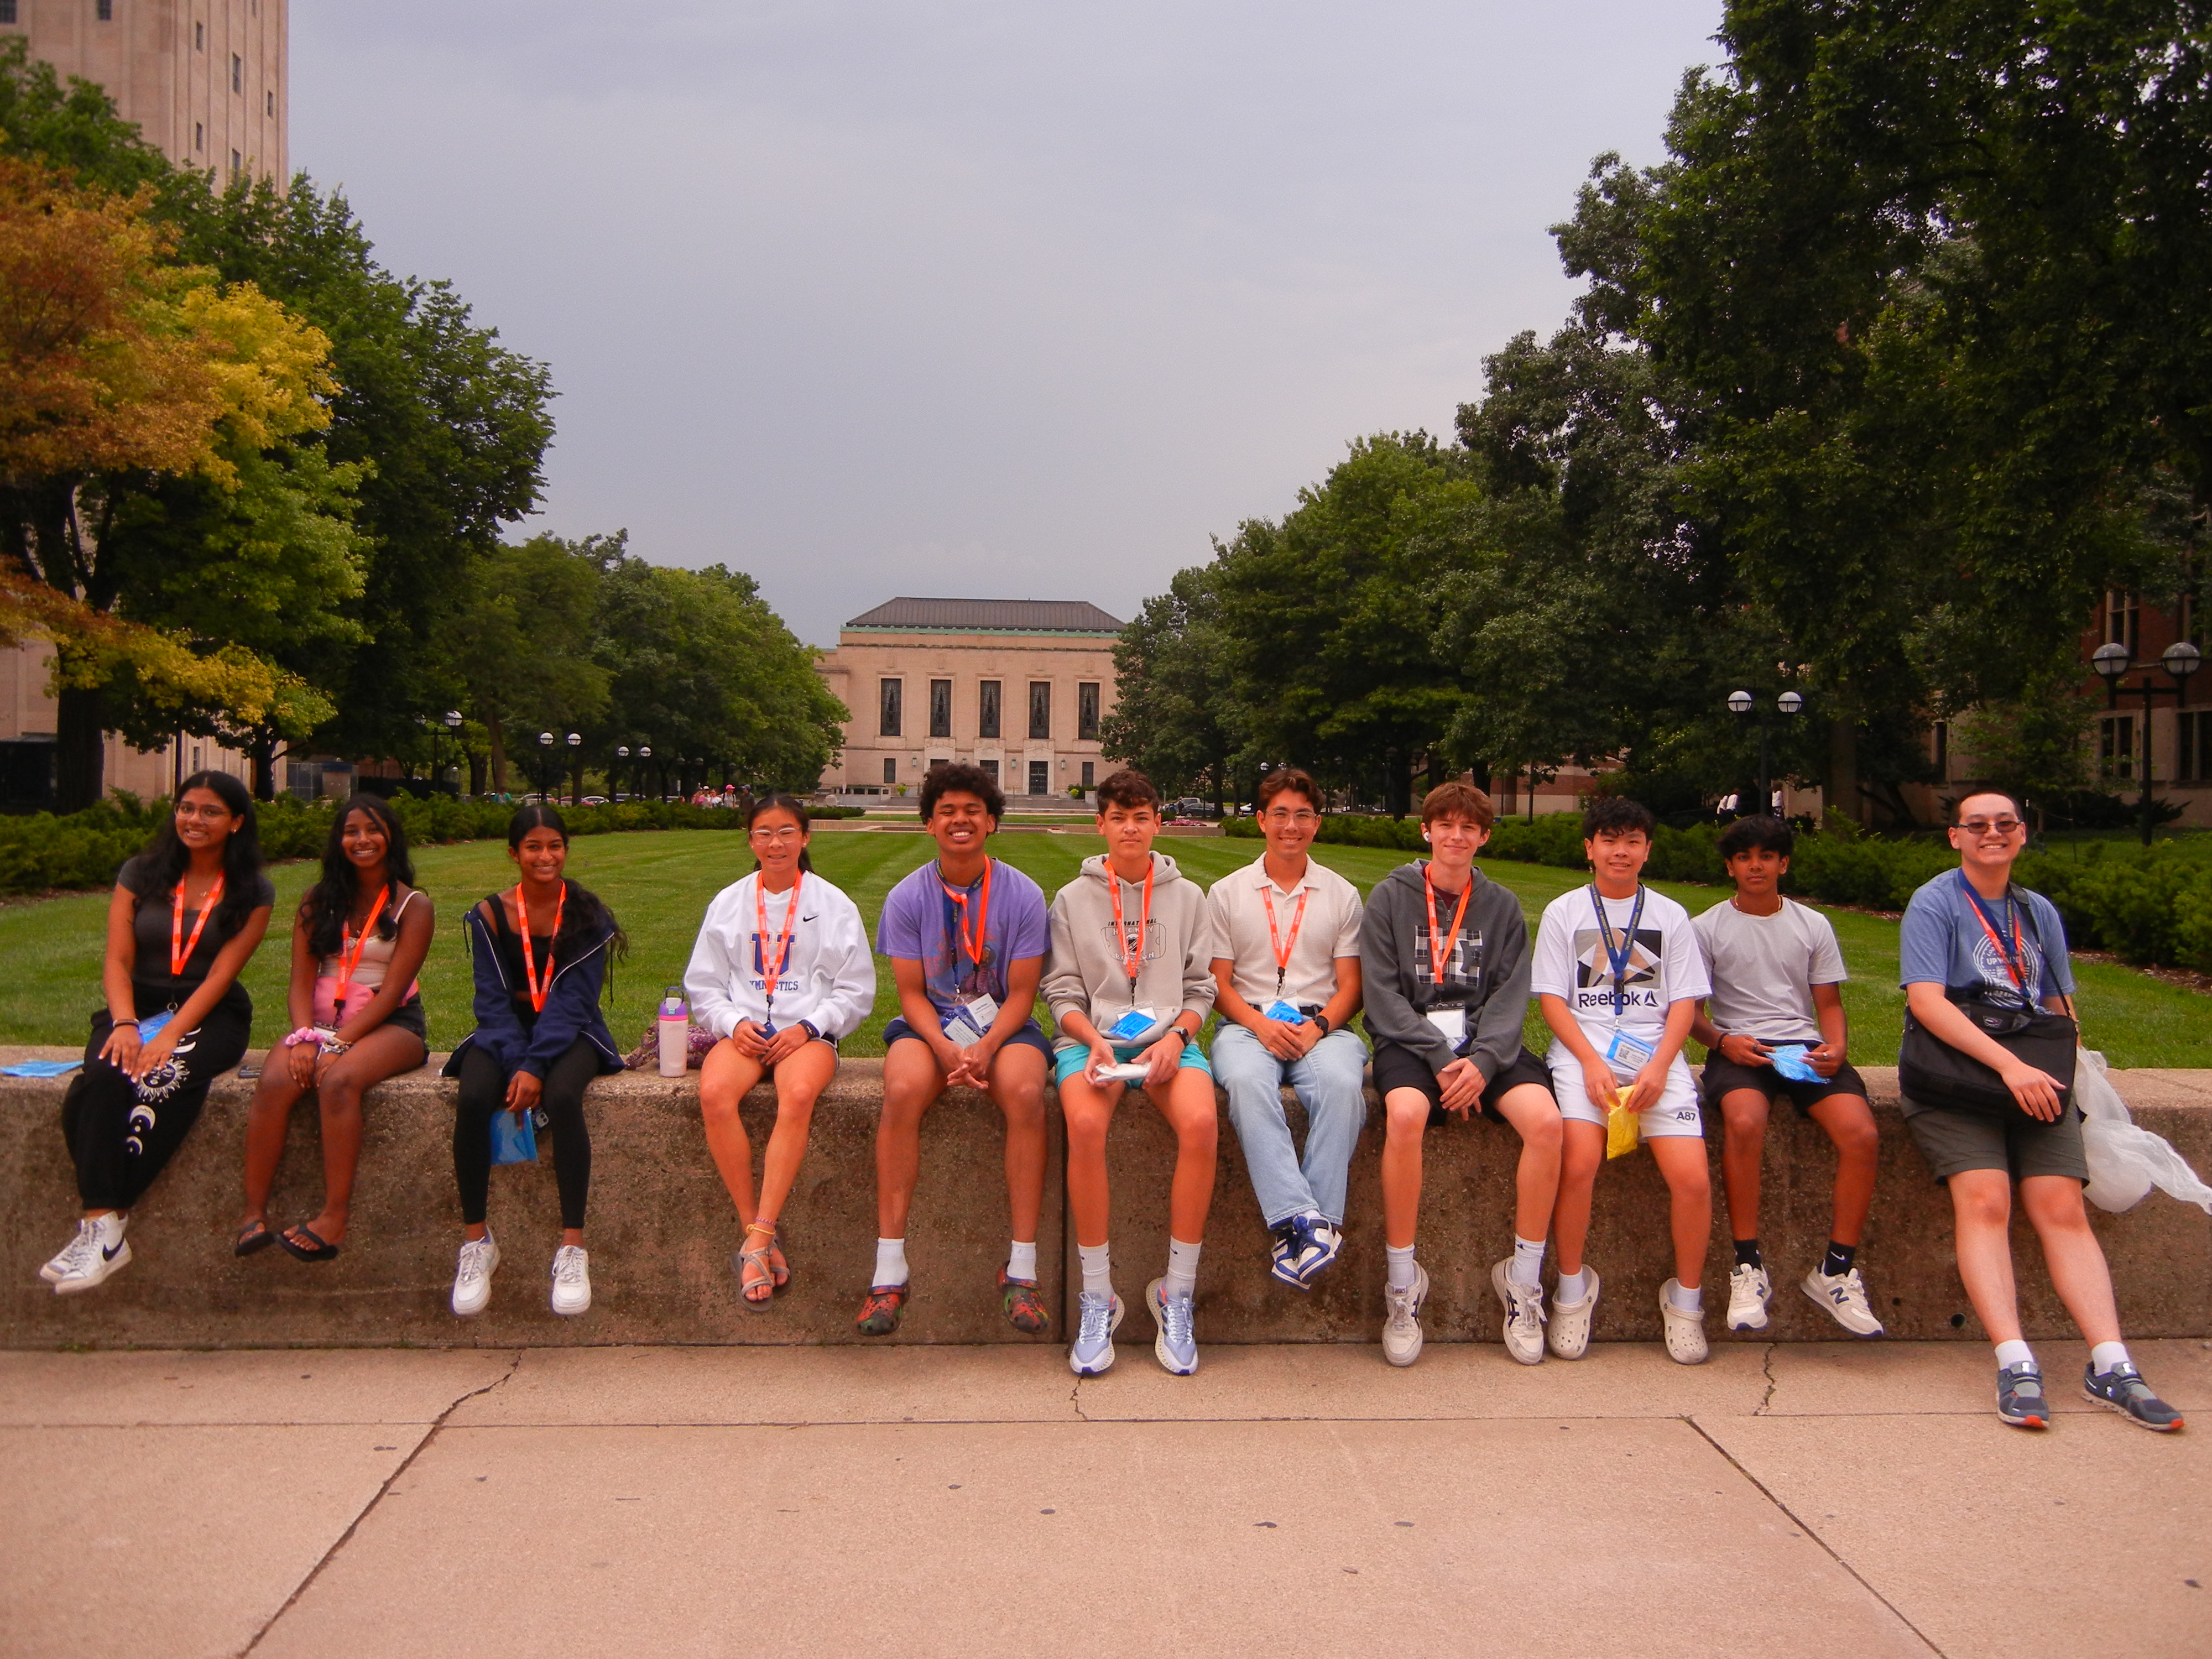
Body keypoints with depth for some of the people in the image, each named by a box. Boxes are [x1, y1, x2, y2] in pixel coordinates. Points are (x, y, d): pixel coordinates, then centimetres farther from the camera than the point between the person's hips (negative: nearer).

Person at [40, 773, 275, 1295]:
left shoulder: (252, 893, 3)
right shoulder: (141, 875, 10)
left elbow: (220, 975, -7)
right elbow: (117, 961, 2)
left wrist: (169, 1037, -20)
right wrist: (125, 1025, -16)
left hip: (210, 1015, -2)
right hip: (138, 1004, 2)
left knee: (168, 1080, -35)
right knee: (103, 1078, -32)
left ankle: (102, 1225, -33)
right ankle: (103, 1228, -37)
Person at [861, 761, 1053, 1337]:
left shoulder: (1023, 895, -2)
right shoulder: (907, 898, 0)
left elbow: (1022, 993, -4)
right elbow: (911, 993, -2)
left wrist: (986, 1048, -22)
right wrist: (945, 1049, -21)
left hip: (1003, 1024, 0)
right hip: (930, 1024, 1)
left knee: (1026, 1093, -33)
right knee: (903, 1091, -32)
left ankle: (1021, 1269, -26)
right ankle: (889, 1271, -27)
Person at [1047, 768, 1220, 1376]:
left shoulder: (1188, 898, 16)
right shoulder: (1073, 898, 14)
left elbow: (1200, 988, 12)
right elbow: (1062, 990, 8)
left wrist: (1176, 1037, -8)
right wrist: (1094, 1040, -11)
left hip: (1169, 1037, 1)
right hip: (1090, 1036, -1)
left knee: (1201, 1121, -33)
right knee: (1085, 1124, -35)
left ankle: (1177, 1295, -19)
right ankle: (1097, 1297, -22)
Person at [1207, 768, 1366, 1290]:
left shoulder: (1342, 895, 15)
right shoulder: (1227, 893, 13)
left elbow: (1350, 986, 10)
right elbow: (1219, 983, 8)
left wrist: (1318, 1027, -12)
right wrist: (1260, 1025, -12)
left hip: (1322, 1025, 1)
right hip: (1249, 1022, 0)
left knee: (1342, 1084, -36)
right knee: (1246, 1080, -37)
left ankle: (1296, 1229, -36)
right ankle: (1306, 1220, -44)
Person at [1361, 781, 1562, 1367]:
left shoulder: (1502, 906, 14)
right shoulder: (1390, 897, 6)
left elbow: (1511, 994, 4)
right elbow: (1383, 993, -3)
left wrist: (1483, 1060, -14)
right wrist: (1440, 1058, -15)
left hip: (1485, 1043, 3)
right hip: (1409, 1039, -3)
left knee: (1545, 1119, -26)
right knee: (1405, 1114, -35)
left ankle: (1524, 1283, -11)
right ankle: (1403, 1286, -22)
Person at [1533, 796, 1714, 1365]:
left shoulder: (1670, 916, 16)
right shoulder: (1563, 912, 12)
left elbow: (1685, 1000, 9)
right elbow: (1552, 998, 5)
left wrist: (1659, 1065, -8)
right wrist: (1592, 1062, -10)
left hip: (1656, 1051, 1)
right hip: (1583, 1050, -1)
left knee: (1692, 1178, -19)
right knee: (1579, 1161, -28)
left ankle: (1686, 1299, 5)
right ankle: (1572, 1288, -6)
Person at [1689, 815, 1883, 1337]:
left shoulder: (1813, 926, 17)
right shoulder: (1708, 928, 10)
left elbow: (1829, 1004, 15)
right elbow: (1690, 1011, 8)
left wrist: (1836, 1048, -7)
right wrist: (1722, 1040, -13)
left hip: (1804, 1046, 3)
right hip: (1738, 1048, -2)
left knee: (1861, 1132, -27)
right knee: (1744, 1121, -37)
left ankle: (1836, 1269, -12)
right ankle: (1748, 1267, -25)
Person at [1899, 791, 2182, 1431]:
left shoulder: (2040, 913, 20)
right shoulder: (1934, 904, 2)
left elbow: (2061, 1009, 21)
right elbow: (1926, 1001, -10)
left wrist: (2056, 1072, 1)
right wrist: (2008, 1064, -19)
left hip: (2034, 1080, 4)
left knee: (2063, 1209, -13)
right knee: (1984, 1199, -23)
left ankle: (2111, 1365, -20)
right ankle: (2015, 1365, -29)